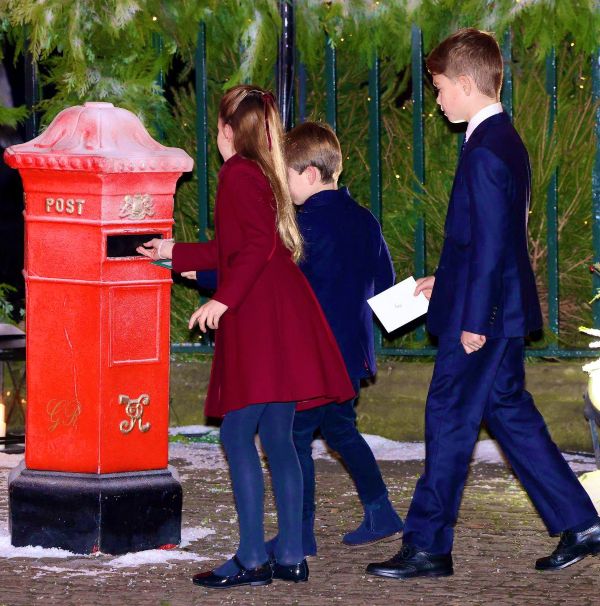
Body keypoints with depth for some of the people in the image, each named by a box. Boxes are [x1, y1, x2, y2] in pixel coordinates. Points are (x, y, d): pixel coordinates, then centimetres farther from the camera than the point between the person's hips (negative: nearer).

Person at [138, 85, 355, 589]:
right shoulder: (263, 174, 22)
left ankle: (252, 559, -12)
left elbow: (258, 244, -21)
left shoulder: (239, 174, -7)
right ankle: (291, 556, 9)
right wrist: (175, 253, 43)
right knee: (277, 437, 9)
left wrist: (223, 299, -22)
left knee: (238, 433, -9)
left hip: (262, 320, -9)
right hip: (281, 319, 9)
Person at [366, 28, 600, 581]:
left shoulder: (484, 153, -19)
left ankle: (427, 547, 3)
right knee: (509, 412, 15)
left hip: (482, 316, -10)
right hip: (502, 310, 10)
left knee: (449, 420, -3)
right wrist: (448, 281, 22)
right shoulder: (505, 141, 12)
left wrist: (473, 319, -20)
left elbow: (490, 242, -22)